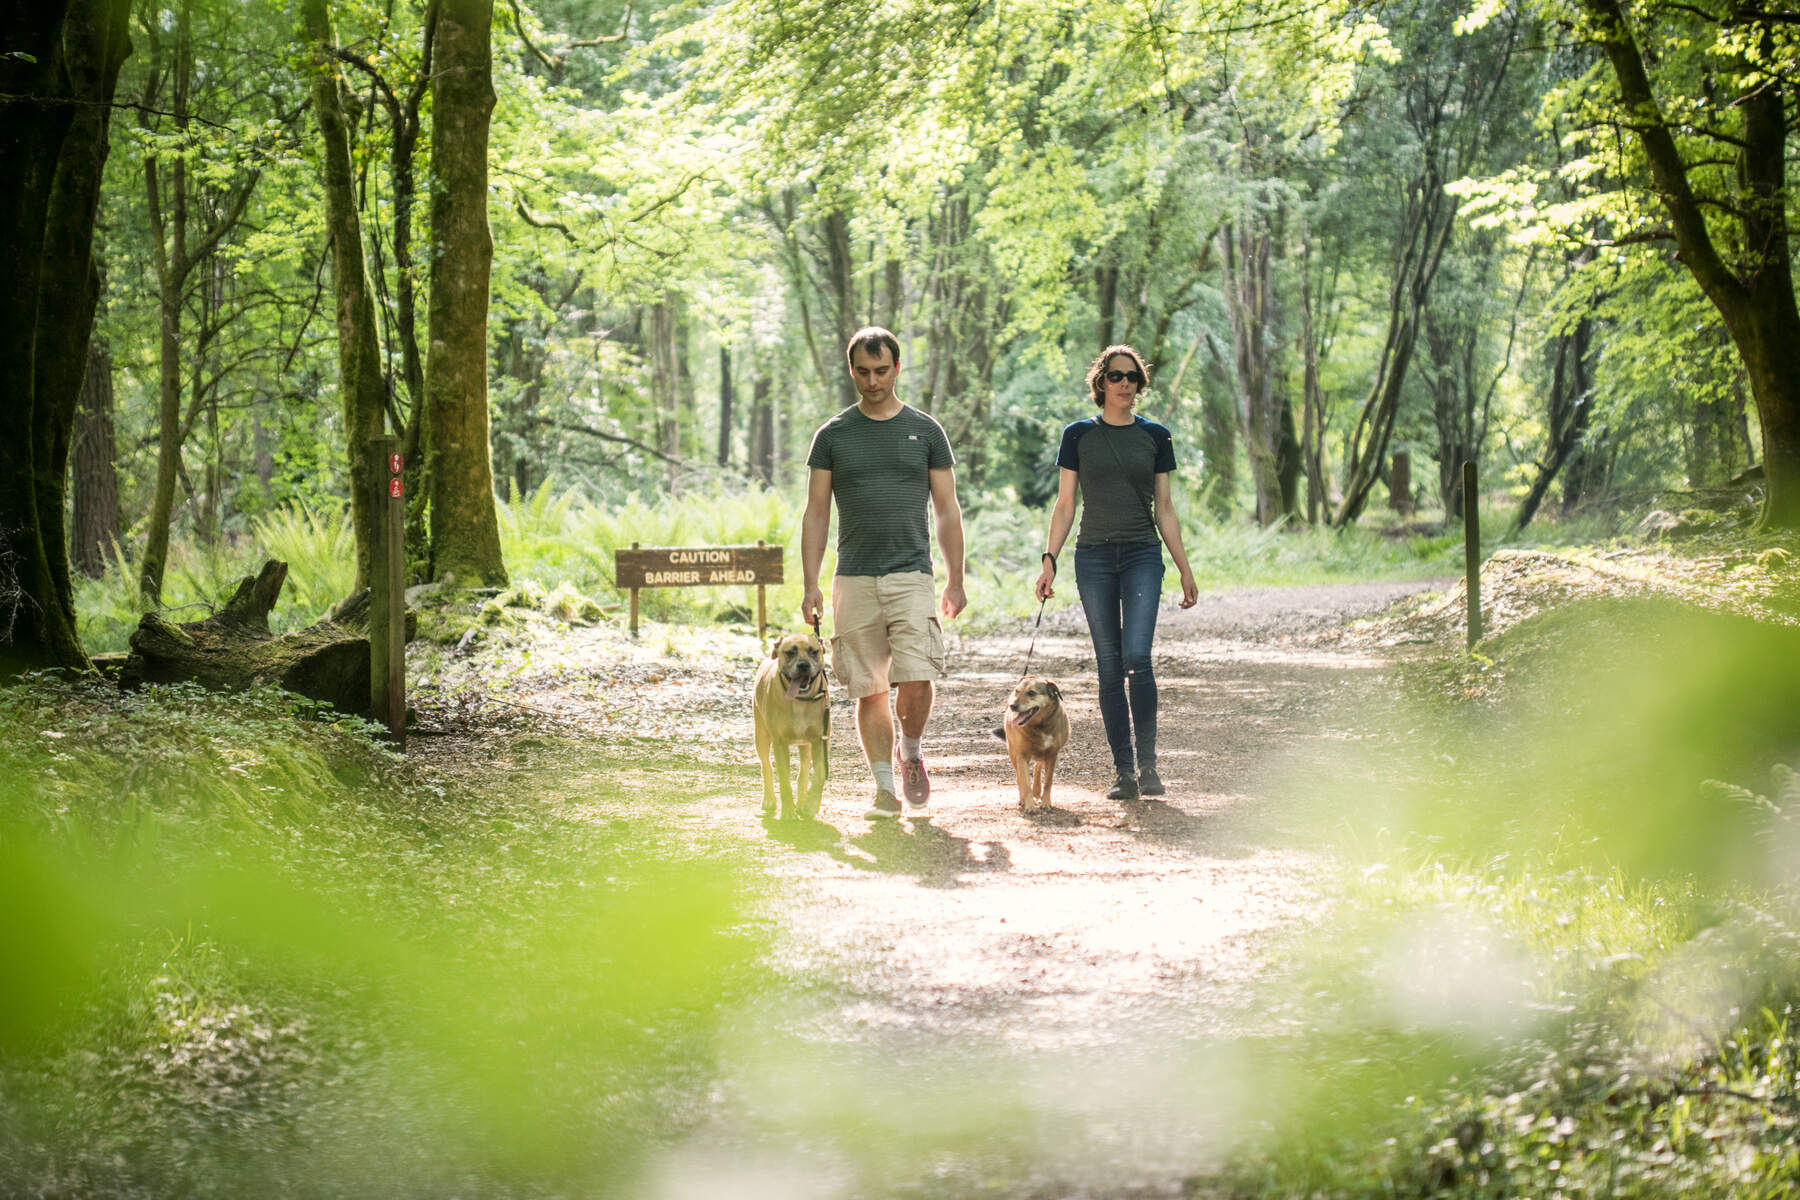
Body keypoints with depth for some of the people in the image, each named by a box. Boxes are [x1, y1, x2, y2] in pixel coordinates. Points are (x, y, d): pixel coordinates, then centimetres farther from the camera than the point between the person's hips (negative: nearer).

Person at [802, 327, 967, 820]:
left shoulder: (925, 431, 7)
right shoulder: (833, 436, 8)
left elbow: (947, 511, 10)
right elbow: (816, 514, 9)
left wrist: (956, 580, 5)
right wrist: (811, 585, 1)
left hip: (911, 576, -1)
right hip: (854, 579, 1)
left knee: (916, 678, -15)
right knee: (869, 689, 1)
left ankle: (911, 754, 13)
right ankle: (886, 789, 8)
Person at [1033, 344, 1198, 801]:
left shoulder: (1155, 436, 8)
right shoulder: (1079, 436, 6)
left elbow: (1164, 508, 11)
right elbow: (1064, 505, 7)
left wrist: (1185, 569, 8)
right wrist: (1049, 560, -3)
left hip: (1143, 556, 0)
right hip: (1094, 557, 0)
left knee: (1137, 657, -17)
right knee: (1110, 667, 0)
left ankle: (1147, 763, -7)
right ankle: (1124, 772, 6)